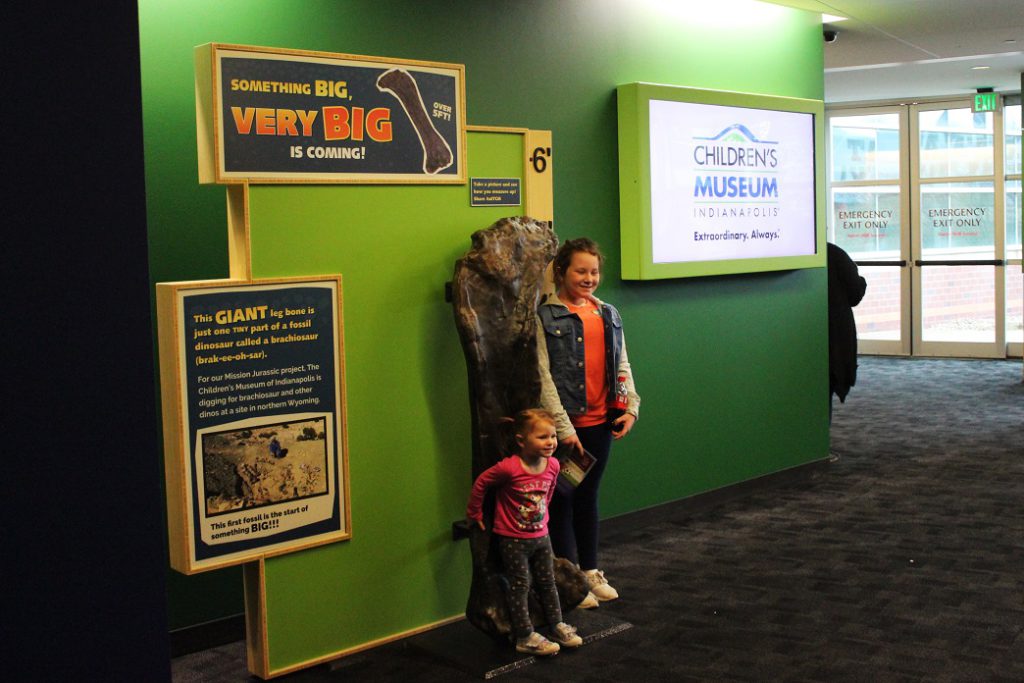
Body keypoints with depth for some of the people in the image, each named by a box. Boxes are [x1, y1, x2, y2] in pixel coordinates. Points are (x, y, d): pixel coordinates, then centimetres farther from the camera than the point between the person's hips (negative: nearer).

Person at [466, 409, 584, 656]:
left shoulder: (553, 465, -7)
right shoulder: (509, 468, -26)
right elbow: (480, 483, -12)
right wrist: (475, 514, -1)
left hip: (541, 536, 6)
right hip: (513, 540, -6)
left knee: (547, 583, 16)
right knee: (520, 587, 2)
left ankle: (557, 627, 28)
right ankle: (525, 637, 9)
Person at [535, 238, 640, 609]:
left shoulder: (608, 314, 11)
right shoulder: (546, 317, -9)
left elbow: (622, 366, 14)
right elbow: (543, 376, -13)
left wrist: (630, 407, 0)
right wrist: (563, 427, -18)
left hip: (600, 422, 6)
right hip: (565, 427, -5)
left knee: (588, 496, 17)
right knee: (562, 499, 4)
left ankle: (590, 571, 29)